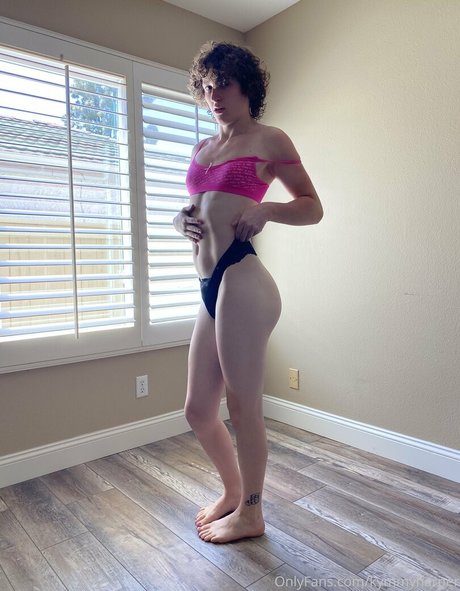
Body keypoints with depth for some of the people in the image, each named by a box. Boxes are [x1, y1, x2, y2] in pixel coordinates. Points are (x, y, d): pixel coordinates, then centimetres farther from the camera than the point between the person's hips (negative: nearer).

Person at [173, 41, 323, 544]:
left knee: (242, 407, 4)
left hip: (241, 281, -7)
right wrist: (182, 221, 6)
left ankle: (250, 513, 28)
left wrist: (265, 210, -12)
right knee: (197, 412, 14)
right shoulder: (202, 149, 23)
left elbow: (312, 208, 6)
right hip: (210, 290, 7)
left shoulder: (269, 140, 5)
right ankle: (232, 490, 40)